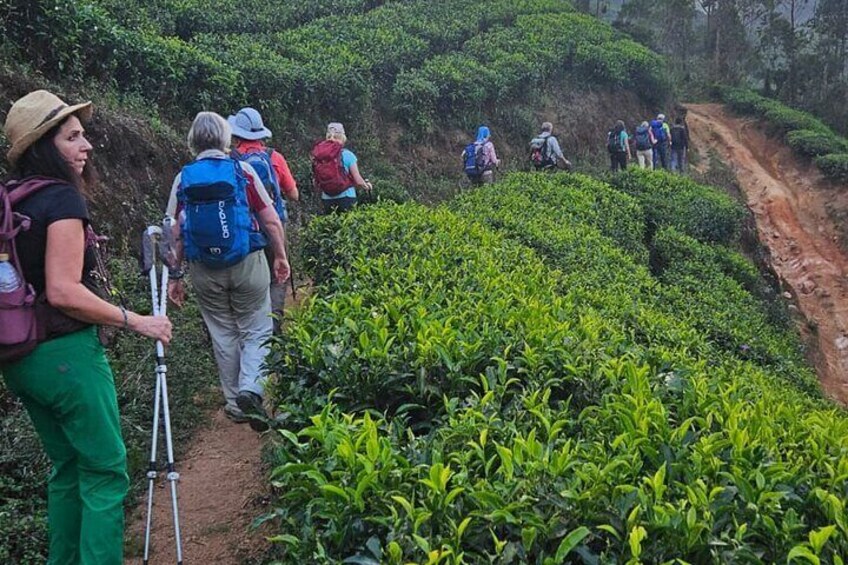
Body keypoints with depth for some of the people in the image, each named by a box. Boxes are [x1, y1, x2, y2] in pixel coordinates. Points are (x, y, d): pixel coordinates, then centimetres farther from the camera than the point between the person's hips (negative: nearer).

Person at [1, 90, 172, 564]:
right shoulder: (63, 199, -15)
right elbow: (63, 292, -22)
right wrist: (135, 321, -15)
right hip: (66, 355, -9)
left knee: (67, 467, 21)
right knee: (105, 471, 2)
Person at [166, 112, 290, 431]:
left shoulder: (183, 179, 1)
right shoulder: (243, 171, -4)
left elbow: (175, 233, 0)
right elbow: (271, 220, -4)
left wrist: (174, 276, 7)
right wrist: (281, 256, 7)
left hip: (205, 272, 2)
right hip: (247, 264, -2)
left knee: (223, 334, 15)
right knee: (256, 331, 9)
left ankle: (235, 403, 23)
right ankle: (251, 390, -12)